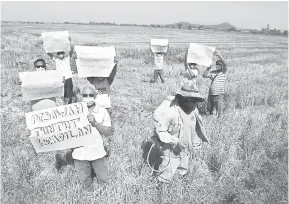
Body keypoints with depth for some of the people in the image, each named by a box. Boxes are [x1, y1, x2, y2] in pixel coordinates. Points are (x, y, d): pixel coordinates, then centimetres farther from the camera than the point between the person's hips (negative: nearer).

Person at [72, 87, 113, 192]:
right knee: (85, 183, 15)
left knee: (104, 181, 10)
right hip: (80, 153, 1)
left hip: (97, 152, 0)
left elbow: (109, 133, -8)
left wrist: (95, 123, -22)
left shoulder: (102, 112, -5)